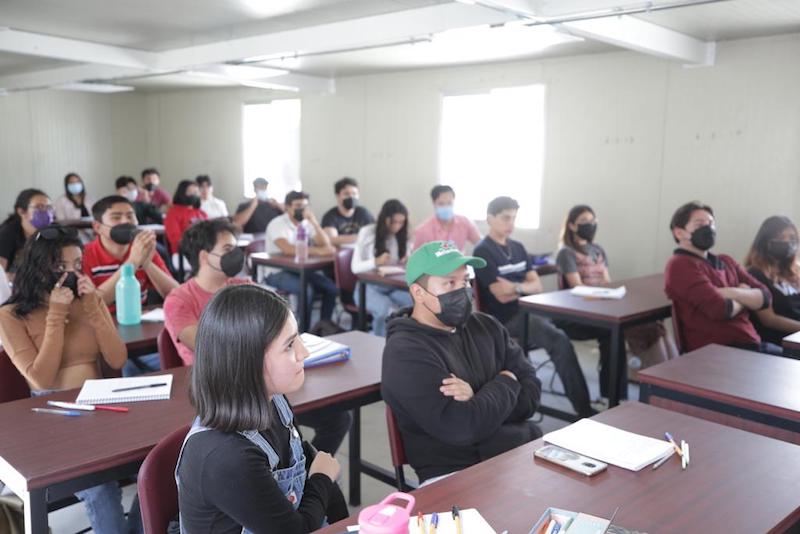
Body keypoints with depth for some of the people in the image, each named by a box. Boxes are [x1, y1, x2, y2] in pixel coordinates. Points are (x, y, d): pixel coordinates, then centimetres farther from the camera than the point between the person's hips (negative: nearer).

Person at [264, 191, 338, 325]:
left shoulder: (307, 223, 7)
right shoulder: (277, 224, -11)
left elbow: (326, 245, -3)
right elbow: (288, 249, -28)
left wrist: (313, 221, -14)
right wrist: (319, 251, -29)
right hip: (278, 273, -6)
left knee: (333, 288, -17)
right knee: (307, 289, -32)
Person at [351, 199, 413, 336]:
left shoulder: (402, 236, 8)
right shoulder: (367, 232, -3)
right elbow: (355, 267, -7)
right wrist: (376, 262, -27)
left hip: (394, 288, 4)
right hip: (369, 287, -3)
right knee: (385, 309, -36)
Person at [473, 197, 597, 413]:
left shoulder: (517, 247, 16)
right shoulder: (483, 251, -7)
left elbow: (537, 285, 8)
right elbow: (502, 295, -15)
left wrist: (516, 287, -11)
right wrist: (525, 286, -3)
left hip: (529, 309, 7)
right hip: (508, 318, -7)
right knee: (560, 342, -28)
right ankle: (584, 409, -19)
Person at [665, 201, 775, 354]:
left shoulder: (726, 262, 20)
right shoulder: (680, 265, -8)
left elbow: (764, 297, 10)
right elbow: (720, 308, -18)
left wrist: (733, 293, -10)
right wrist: (745, 297, 4)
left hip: (750, 344, 8)